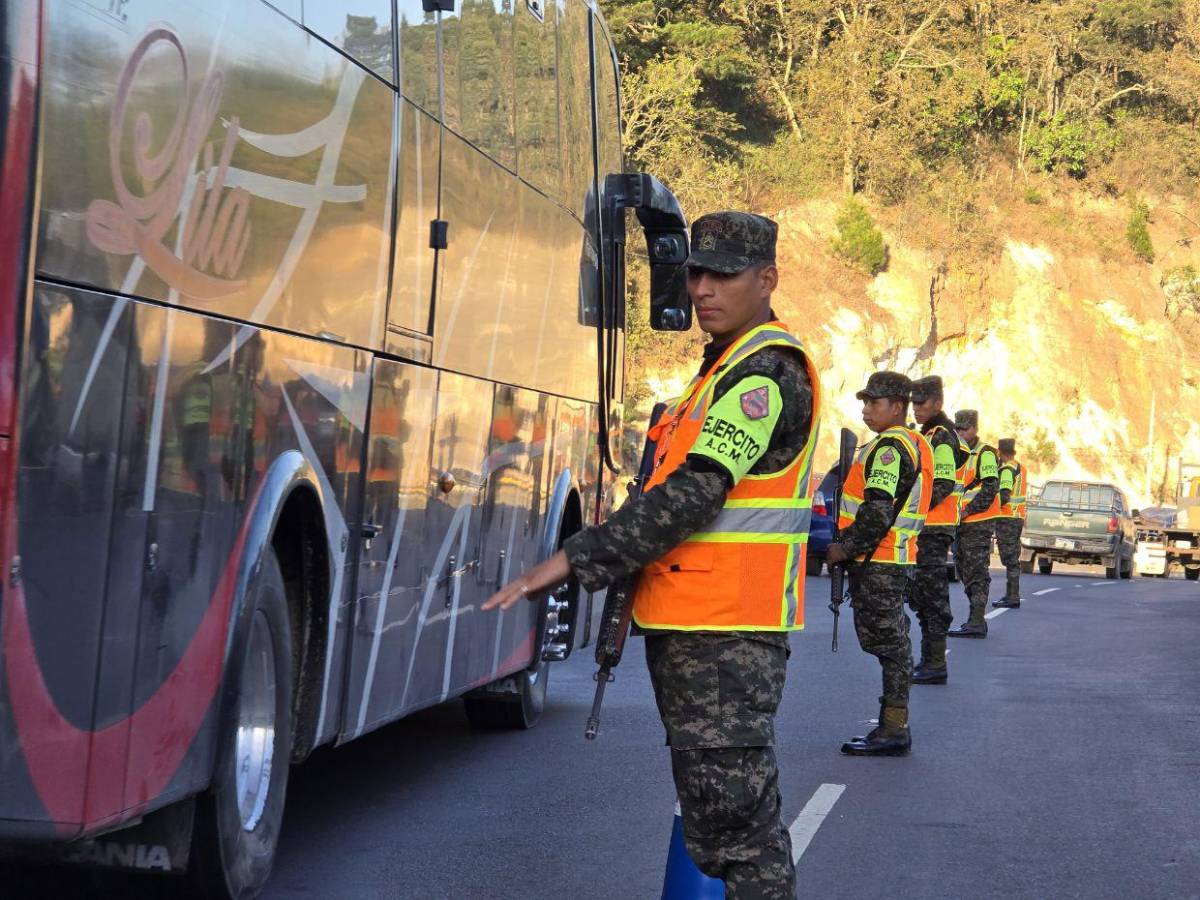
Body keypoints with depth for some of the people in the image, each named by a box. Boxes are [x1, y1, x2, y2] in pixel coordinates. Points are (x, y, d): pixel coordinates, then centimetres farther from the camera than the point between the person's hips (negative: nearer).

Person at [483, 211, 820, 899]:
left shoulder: (768, 370, -13)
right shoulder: (729, 364, 21)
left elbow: (695, 493, -22)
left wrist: (575, 562, -22)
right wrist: (635, 580, 19)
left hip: (728, 629, -11)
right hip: (693, 622, 11)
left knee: (733, 804, -10)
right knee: (714, 797, 18)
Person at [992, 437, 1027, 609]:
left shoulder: (1007, 470, -14)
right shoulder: (1020, 468, 15)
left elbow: (1003, 496, -22)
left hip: (1007, 518, -9)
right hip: (1019, 517, 9)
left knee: (1010, 559, -8)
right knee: (1013, 559, 15)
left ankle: (1012, 597, -9)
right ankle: (1011, 595, 21)